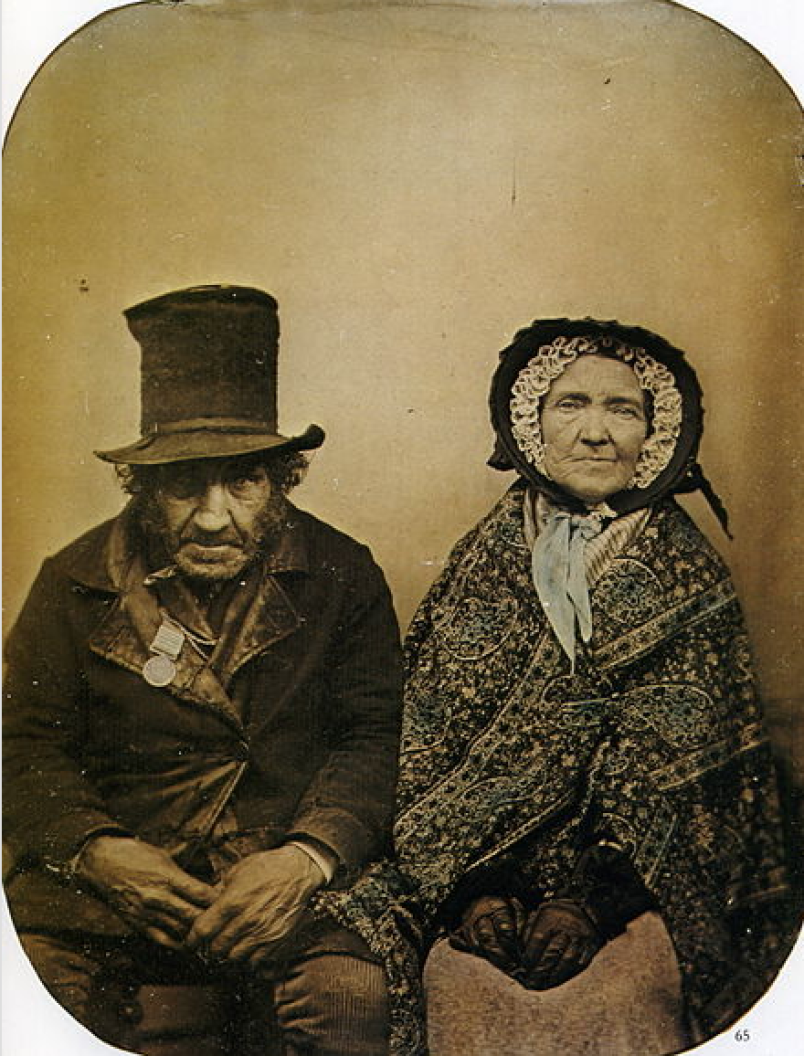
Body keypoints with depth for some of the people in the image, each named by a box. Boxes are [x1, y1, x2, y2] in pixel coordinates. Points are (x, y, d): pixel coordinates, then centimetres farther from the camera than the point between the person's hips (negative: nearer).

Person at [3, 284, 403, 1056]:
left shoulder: (343, 578, 3)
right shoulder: (75, 584, 5)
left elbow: (377, 738, -1)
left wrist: (307, 856, -19)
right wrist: (97, 850, -15)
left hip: (290, 884, 0)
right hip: (105, 881, 1)